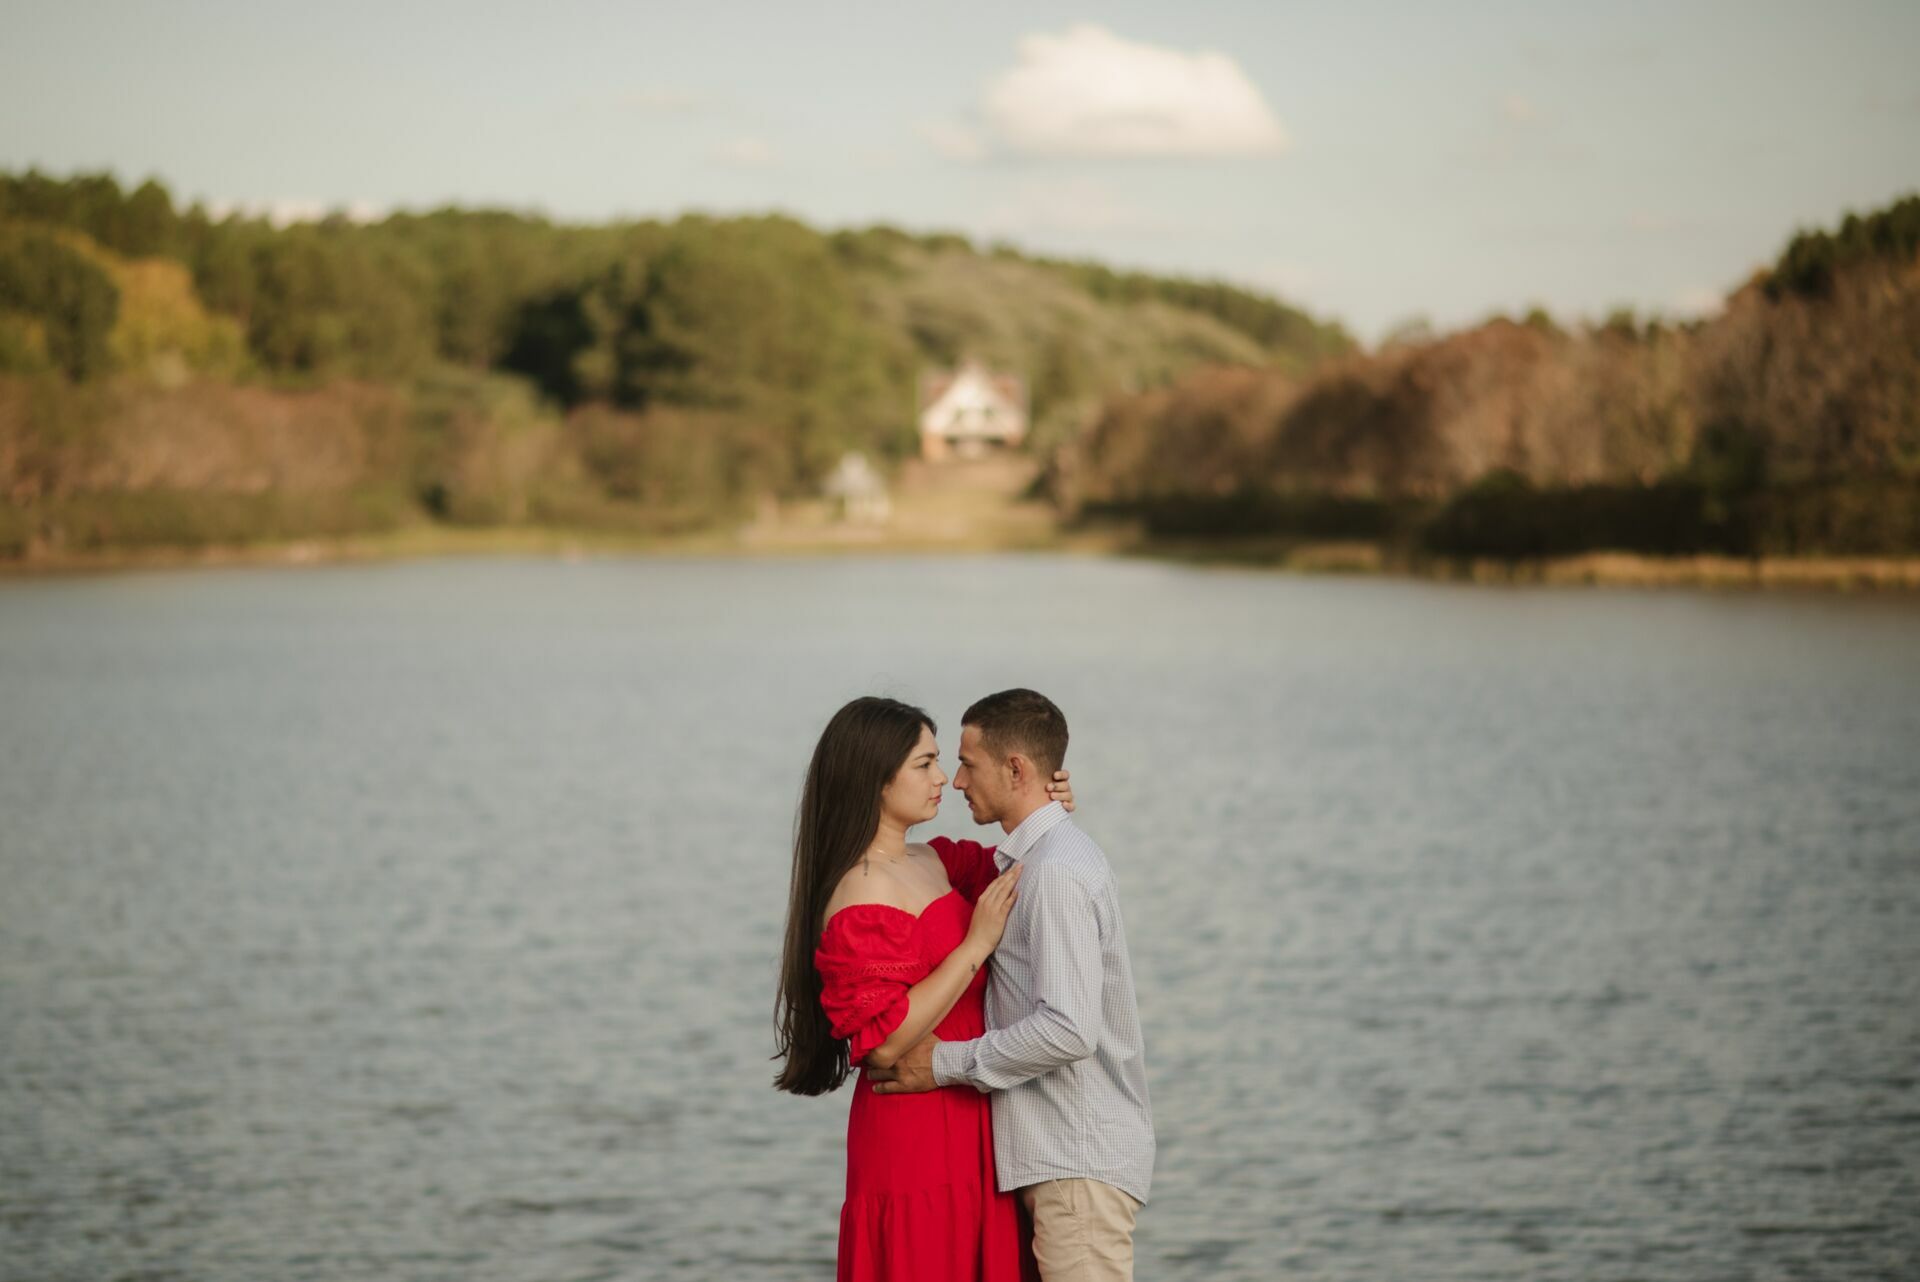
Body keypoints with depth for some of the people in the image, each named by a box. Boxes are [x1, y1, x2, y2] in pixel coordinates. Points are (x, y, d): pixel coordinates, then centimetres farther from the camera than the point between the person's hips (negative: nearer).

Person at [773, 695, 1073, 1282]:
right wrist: (975, 944, -21)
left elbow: (1008, 870, 29)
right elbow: (883, 1042, -23)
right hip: (914, 1138, -9)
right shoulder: (863, 896, -17)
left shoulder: (931, 863, 9)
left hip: (968, 1133, 9)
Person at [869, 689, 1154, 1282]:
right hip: (1054, 1153, 10)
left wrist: (945, 1063, -15)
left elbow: (1069, 1030, -23)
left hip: (1080, 1162, -10)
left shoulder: (1057, 872, -16)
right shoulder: (1036, 858, 15)